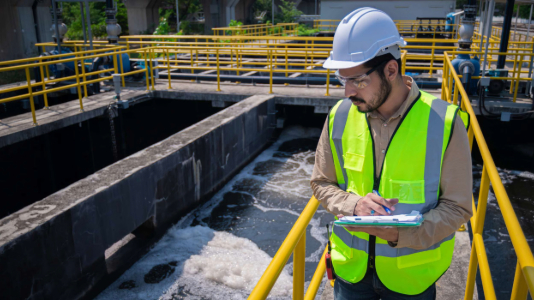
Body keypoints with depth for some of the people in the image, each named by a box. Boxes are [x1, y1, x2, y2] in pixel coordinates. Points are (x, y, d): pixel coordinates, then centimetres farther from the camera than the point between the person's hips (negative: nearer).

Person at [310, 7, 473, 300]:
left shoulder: (444, 122, -17)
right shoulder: (340, 116, -9)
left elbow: (457, 206, -11)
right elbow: (321, 183, 1)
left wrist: (400, 234, -26)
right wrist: (353, 204, -20)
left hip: (412, 274, -2)